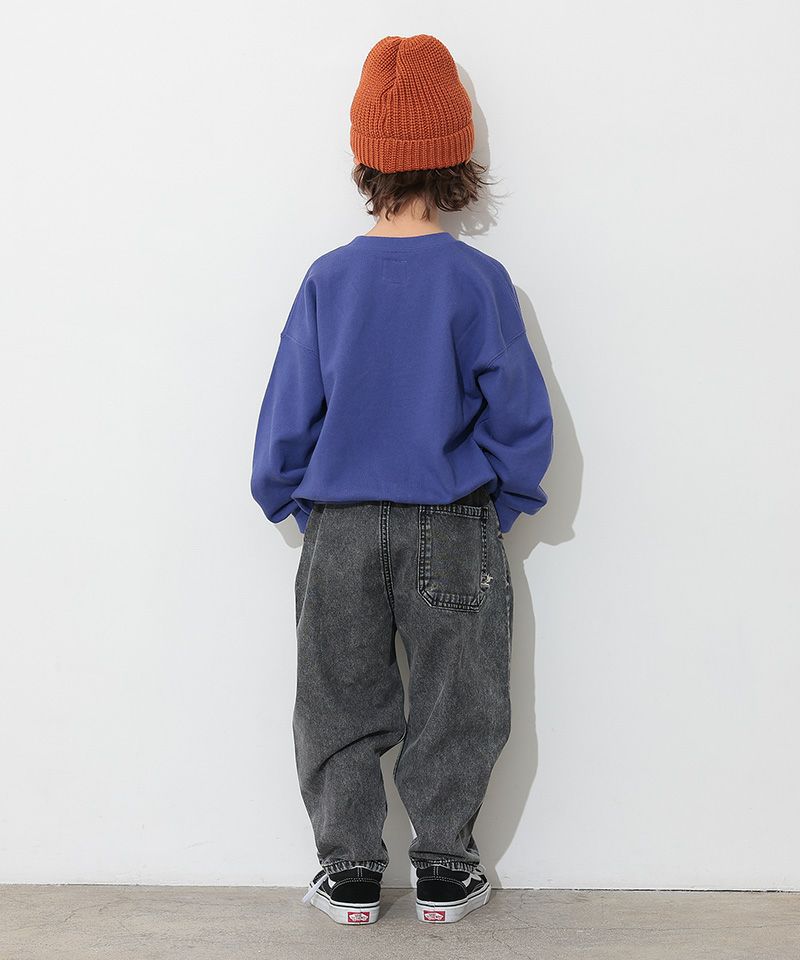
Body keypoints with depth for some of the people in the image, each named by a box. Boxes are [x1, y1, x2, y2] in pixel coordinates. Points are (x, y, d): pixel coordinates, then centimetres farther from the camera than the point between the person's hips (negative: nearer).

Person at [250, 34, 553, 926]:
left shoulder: (328, 279, -5)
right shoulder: (478, 279, -9)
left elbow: (287, 416, -1)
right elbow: (520, 414, -7)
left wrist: (295, 504, 13)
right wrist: (503, 504, 8)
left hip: (342, 527, 1)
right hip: (452, 529, -1)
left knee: (340, 702, 14)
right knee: (455, 703, 13)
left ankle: (349, 870, 20)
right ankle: (445, 871, 20)